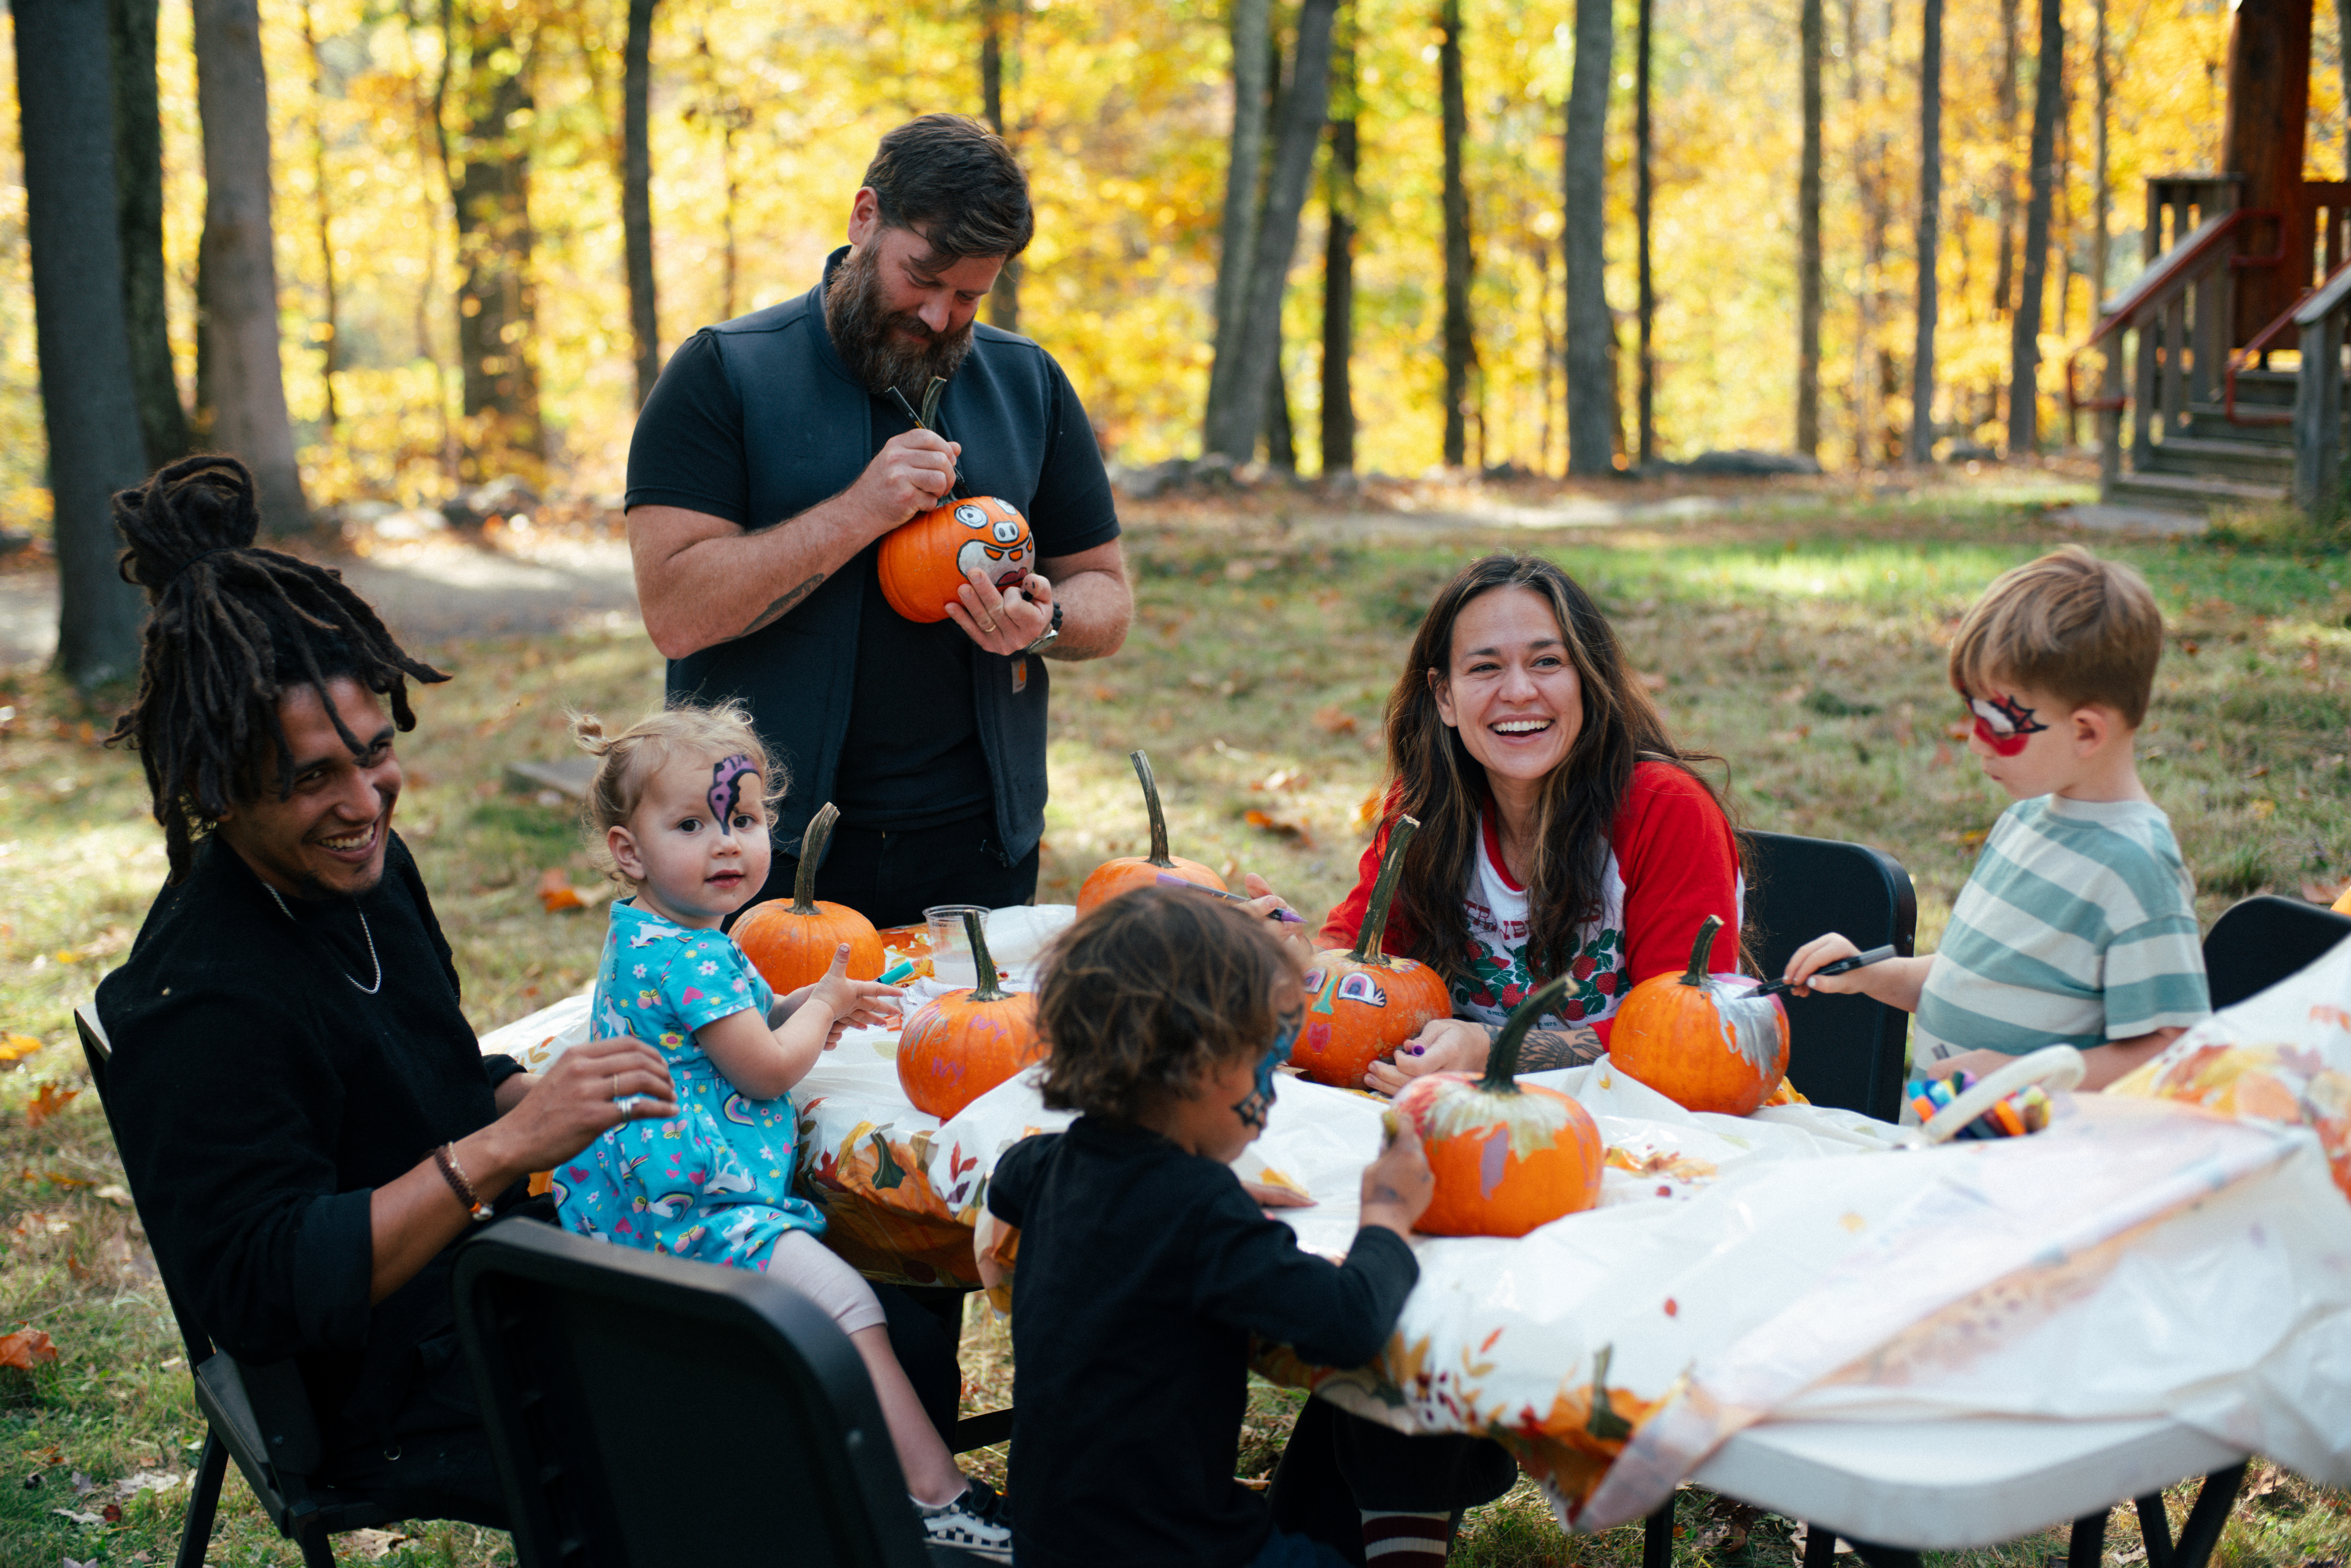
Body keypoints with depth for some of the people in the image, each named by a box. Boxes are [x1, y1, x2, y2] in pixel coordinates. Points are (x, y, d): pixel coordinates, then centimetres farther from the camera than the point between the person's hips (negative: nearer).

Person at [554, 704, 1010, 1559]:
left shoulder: (644, 938, 16)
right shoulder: (686, 957, -19)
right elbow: (766, 1070, -15)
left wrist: (804, 1006, 17)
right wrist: (822, 1002, 4)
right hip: (696, 1209, -12)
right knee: (845, 1302, -18)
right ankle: (937, 1494, -20)